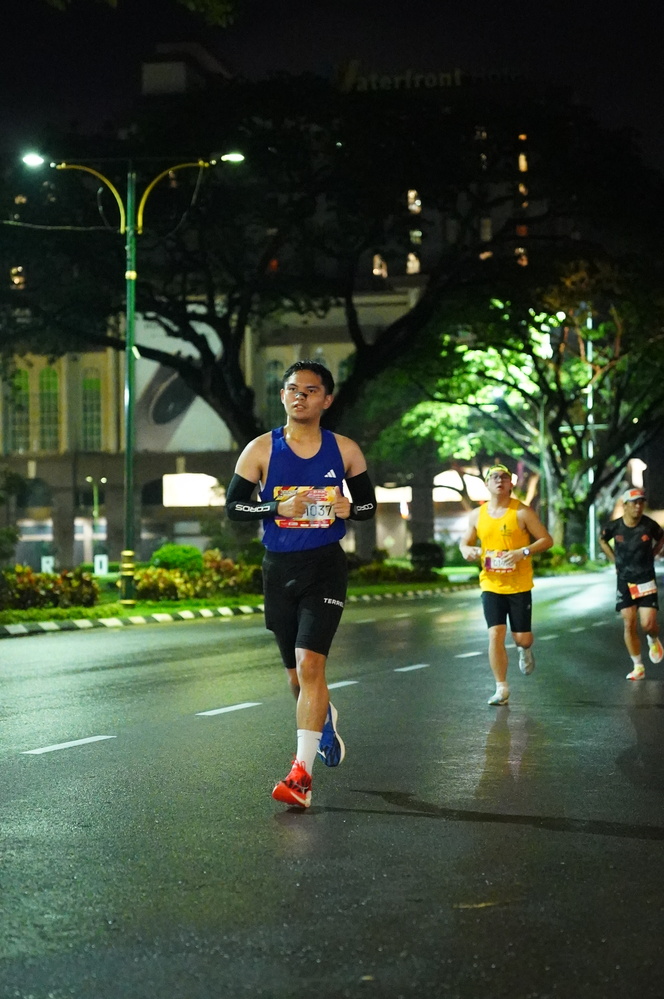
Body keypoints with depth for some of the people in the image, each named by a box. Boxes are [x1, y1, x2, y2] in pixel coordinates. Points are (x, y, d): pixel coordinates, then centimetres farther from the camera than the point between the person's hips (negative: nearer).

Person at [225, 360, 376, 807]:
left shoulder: (345, 451, 1)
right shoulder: (261, 450, -1)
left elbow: (369, 504, 12)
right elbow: (233, 505, 0)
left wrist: (349, 509, -11)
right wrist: (277, 507, -16)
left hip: (326, 567, -2)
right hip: (280, 568, 2)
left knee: (310, 664, -18)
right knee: (298, 676, 13)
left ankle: (302, 774, -16)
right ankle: (326, 720, 48)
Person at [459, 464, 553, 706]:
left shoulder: (522, 512, -6)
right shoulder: (477, 515, 5)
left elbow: (546, 540, -5)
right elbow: (465, 542, 18)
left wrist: (524, 552, -21)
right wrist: (467, 551, -7)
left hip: (519, 586, -2)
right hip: (491, 585, 2)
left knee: (522, 637, 2)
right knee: (495, 635, -8)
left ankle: (525, 650, 40)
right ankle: (501, 688, 1)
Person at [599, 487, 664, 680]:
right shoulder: (614, 526, -8)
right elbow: (602, 540, 15)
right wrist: (614, 560, 6)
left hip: (646, 581, -1)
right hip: (624, 582, 1)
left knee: (648, 624, -10)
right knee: (629, 624, -2)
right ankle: (638, 667, 8)